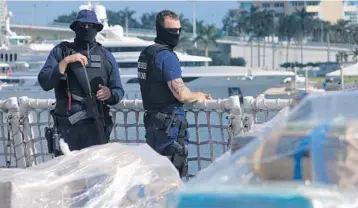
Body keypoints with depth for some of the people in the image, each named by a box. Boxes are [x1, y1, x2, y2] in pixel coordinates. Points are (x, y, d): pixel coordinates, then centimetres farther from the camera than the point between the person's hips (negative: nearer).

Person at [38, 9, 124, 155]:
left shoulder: (106, 56, 14)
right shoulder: (60, 51, 10)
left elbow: (119, 91, 14)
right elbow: (44, 83, -2)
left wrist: (110, 93, -10)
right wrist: (65, 61, -12)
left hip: (96, 126, 0)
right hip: (66, 125, 0)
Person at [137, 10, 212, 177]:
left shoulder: (145, 54, 14)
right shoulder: (167, 56, -14)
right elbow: (181, 94, -20)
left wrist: (194, 96, 18)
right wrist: (198, 96, 1)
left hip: (152, 121, 9)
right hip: (169, 123, -9)